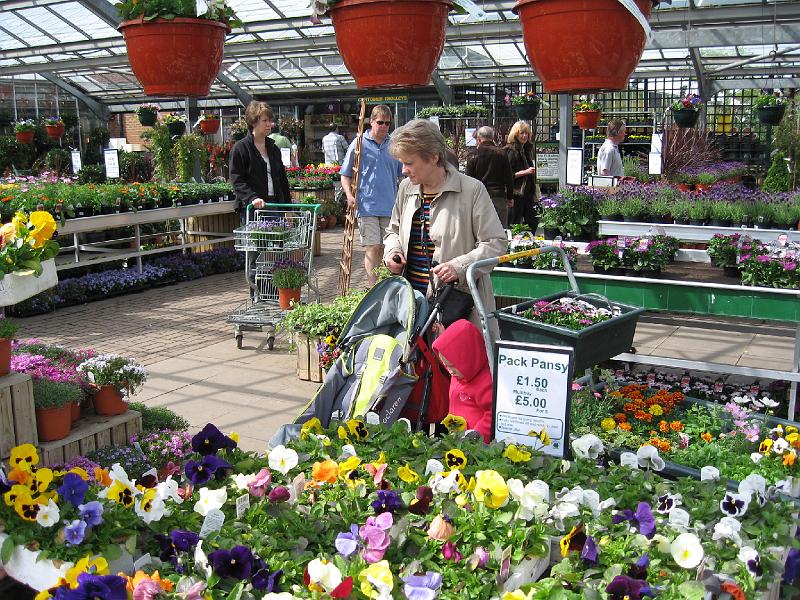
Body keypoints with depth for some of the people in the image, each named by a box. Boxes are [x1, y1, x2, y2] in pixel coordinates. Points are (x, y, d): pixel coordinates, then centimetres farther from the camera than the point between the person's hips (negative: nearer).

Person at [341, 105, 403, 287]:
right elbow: (345, 175, 3)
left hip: (390, 206, 4)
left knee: (384, 247, 10)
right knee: (372, 247, -9)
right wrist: (349, 195, -11)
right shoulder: (359, 143, -1)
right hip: (367, 206, -4)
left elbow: (402, 173, 20)